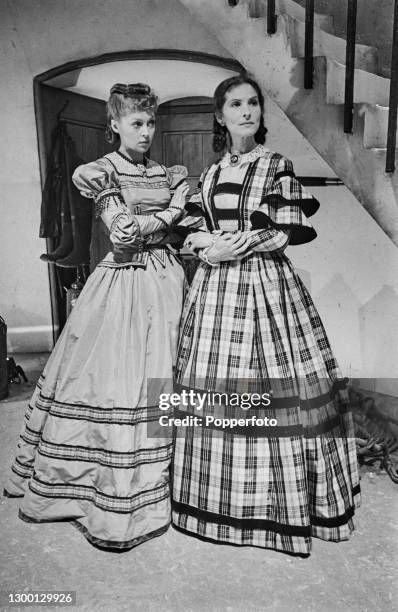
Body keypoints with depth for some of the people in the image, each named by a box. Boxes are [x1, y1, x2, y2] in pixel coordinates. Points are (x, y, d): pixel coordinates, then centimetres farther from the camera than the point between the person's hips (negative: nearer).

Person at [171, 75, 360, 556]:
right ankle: (220, 499, 24)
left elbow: (292, 232, -7)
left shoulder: (277, 166, 1)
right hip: (216, 286, 5)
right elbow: (196, 231, 15)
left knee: (268, 390, -3)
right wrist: (207, 242, -7)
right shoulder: (210, 173, 14)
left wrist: (233, 246, -13)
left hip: (265, 284, -4)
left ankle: (277, 504, 17)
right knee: (212, 389, 6)